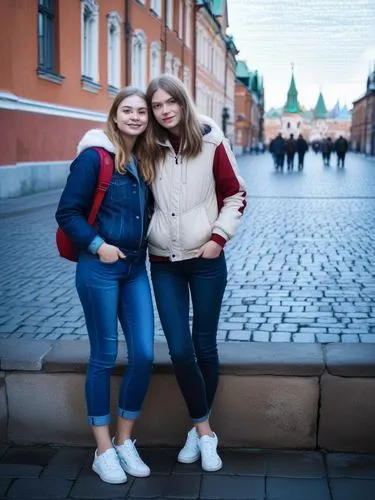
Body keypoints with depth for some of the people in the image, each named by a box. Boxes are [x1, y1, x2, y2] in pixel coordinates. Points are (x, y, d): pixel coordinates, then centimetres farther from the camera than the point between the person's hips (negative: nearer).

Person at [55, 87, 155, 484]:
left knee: (143, 354, 2)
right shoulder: (94, 157, -9)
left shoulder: (145, 161, 9)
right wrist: (97, 245, -16)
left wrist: (150, 243, 4)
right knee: (104, 356, 2)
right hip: (99, 268, -5)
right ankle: (103, 451, 16)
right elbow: (67, 213, -9)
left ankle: (125, 441, 21)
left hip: (136, 268, 6)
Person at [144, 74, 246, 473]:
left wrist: (219, 236, -8)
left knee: (204, 346, 6)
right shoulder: (151, 149, 1)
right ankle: (204, 431, 16)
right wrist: (144, 235, 1)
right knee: (179, 350, -1)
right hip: (163, 262, 2)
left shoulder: (210, 141, -5)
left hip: (206, 259, -2)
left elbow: (235, 195, 1)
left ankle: (198, 428, 25)